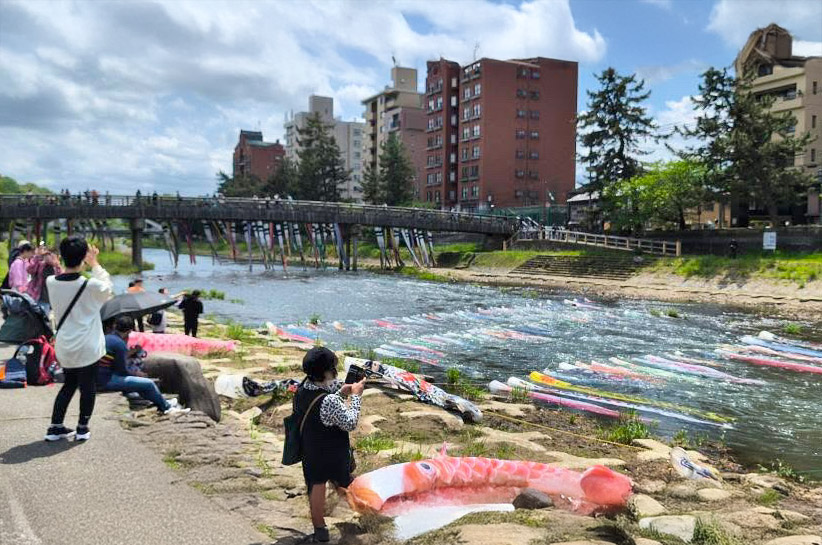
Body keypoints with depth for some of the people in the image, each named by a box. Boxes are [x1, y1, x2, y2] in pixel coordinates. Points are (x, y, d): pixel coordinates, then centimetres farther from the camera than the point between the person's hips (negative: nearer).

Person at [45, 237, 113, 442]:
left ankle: (55, 427, 23)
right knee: (88, 387, 12)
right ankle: (82, 429, 20)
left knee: (69, 384, 22)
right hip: (87, 348, -5)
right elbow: (109, 289, 2)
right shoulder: (91, 286, -19)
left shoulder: (51, 283, -8)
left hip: (63, 346, 5)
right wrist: (95, 264, 9)